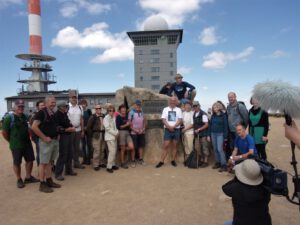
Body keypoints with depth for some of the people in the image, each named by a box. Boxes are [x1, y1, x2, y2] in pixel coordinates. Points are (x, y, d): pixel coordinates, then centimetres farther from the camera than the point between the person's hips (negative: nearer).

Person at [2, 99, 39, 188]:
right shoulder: (9, 118, -11)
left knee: (30, 160, 11)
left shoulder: (25, 116, 6)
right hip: (16, 146, -5)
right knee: (17, 163, 7)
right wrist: (12, 141, -2)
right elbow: (4, 132, -9)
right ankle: (19, 180, 23)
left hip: (27, 143, 6)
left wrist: (28, 138, 10)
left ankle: (28, 177, 28)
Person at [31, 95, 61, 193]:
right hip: (46, 141, -8)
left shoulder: (54, 114, 11)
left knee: (50, 161, 15)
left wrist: (57, 135, 9)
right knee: (43, 162, 1)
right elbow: (34, 127, -20)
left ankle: (49, 181, 26)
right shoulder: (41, 113, -12)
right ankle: (42, 184, 11)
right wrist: (44, 138, -18)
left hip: (55, 140, 8)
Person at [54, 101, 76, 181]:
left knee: (69, 154, 14)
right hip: (62, 136, -9)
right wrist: (66, 129, -20)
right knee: (63, 155, -6)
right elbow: (57, 127, -20)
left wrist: (72, 127, 3)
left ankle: (68, 170, 28)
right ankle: (58, 173, 6)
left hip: (68, 136, 9)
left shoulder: (65, 114, 14)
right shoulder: (56, 115, -13)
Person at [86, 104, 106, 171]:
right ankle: (96, 165, 8)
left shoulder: (103, 116, 6)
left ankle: (102, 163, 25)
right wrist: (92, 135, -6)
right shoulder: (93, 117, -7)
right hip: (96, 135, -5)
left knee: (102, 150, 11)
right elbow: (88, 127, -6)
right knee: (97, 150, -3)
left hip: (103, 134, 5)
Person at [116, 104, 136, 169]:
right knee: (123, 149, 4)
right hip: (121, 133, -4)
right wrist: (126, 125, -12)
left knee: (131, 147, -6)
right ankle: (122, 163, 20)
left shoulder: (127, 116, 8)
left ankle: (133, 160, 16)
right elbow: (118, 127, -11)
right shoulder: (118, 117, -6)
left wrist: (130, 124, 0)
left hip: (127, 133, 4)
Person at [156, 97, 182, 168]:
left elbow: (180, 120, -3)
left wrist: (173, 126, -16)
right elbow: (164, 120, -2)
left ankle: (173, 160, 18)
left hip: (176, 130, 1)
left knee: (174, 146, 9)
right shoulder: (165, 109, 6)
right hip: (167, 130, -1)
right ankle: (161, 161, 1)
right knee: (165, 146, -3)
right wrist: (169, 127, -16)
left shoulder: (178, 110, 7)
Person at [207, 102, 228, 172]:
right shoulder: (213, 116, 8)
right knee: (215, 149, 9)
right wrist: (209, 135, 7)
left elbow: (225, 126, -7)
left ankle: (224, 165, -5)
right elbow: (210, 125, 11)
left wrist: (225, 136, -10)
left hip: (220, 134, -5)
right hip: (213, 134, 5)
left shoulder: (223, 115, -5)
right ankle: (218, 162, 20)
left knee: (220, 149, -11)